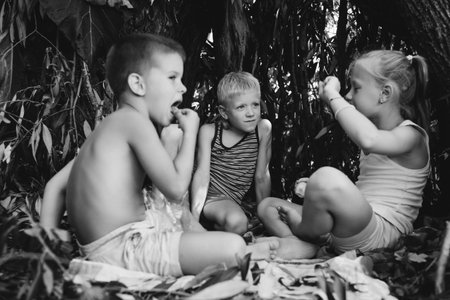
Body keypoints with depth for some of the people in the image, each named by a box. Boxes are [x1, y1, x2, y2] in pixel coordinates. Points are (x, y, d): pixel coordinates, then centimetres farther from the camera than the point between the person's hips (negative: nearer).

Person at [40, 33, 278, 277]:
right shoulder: (134, 120, -13)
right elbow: (176, 188, -19)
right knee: (232, 246, -16)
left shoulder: (110, 125, 15)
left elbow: (56, 185, 16)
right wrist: (190, 132, -6)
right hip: (122, 247, -11)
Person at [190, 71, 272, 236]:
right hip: (199, 195, 2)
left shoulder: (263, 128, -5)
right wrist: (194, 217, -22)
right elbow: (202, 174, -11)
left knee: (237, 222, -34)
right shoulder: (209, 131, -5)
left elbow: (262, 177, 2)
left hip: (228, 200, -2)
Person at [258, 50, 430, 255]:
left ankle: (302, 232, -8)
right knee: (268, 206, 9)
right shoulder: (374, 131, 20)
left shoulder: (411, 134, -10)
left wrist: (333, 96, -22)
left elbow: (368, 140, -35)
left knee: (327, 178, -37)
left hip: (380, 234, -9)